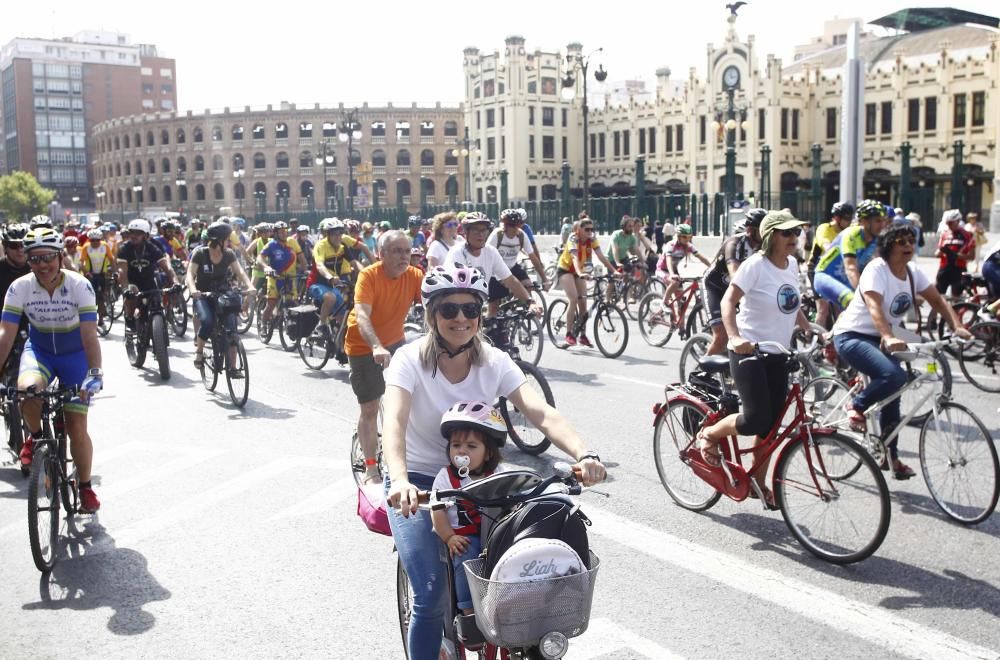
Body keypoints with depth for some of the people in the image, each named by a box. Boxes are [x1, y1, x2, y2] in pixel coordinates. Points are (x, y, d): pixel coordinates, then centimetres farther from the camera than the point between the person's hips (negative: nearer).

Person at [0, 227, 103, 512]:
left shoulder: (80, 286, -24)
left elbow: (89, 335, -29)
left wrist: (94, 372, -42)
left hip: (74, 354, -1)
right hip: (39, 350, 1)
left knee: (77, 429, -3)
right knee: (27, 389, -34)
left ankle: (86, 487, 20)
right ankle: (35, 437, -1)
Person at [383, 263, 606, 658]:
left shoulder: (494, 362, -10)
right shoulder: (410, 360, -18)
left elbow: (541, 412, -24)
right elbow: (394, 422, -34)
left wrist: (584, 455, -42)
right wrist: (399, 480, -53)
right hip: (418, 482, -3)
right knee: (433, 593, -17)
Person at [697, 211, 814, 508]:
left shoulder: (792, 265, 8)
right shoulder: (756, 265, -15)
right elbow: (728, 301, -21)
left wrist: (812, 330, 7)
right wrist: (734, 337, -35)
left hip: (777, 355, 7)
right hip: (749, 352, -7)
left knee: (770, 425, 9)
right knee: (756, 420, -17)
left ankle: (758, 482, 24)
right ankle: (709, 434, 11)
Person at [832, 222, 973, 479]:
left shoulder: (913, 274, 4)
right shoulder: (876, 269, -20)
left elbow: (938, 300, 1)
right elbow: (874, 307, -34)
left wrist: (958, 327, -16)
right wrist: (888, 338, -50)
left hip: (880, 339, 8)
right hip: (852, 336, -8)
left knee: (891, 395, 7)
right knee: (895, 376, -30)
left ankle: (890, 456, 20)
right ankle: (857, 406, -5)